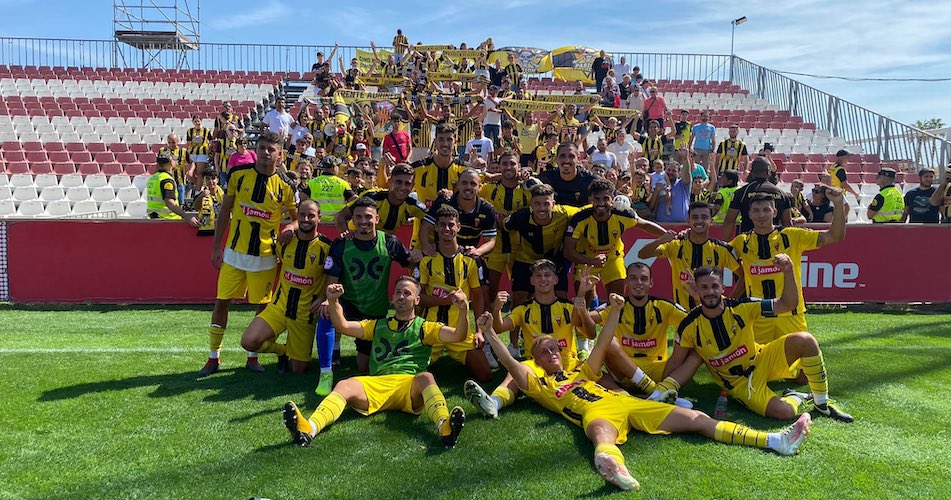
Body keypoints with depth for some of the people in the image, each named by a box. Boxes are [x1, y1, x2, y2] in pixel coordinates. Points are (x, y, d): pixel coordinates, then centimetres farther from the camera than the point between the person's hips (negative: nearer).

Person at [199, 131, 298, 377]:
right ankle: (213, 358, 20)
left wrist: (291, 227, -19)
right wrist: (216, 246, 3)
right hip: (234, 252, 1)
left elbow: (298, 217, 5)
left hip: (265, 256, -1)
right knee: (221, 302, 4)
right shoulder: (238, 174, -3)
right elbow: (224, 211, 4)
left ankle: (253, 357, 25)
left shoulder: (285, 185, -5)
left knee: (263, 306, 7)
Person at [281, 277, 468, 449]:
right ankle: (308, 429, -52)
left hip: (411, 385, -2)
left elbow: (458, 335, 8)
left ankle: (444, 427, -64)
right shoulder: (377, 325, 32)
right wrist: (333, 301, 3)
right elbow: (343, 326, 20)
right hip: (377, 384, 2)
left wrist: (463, 310, -10)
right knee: (344, 385, -26)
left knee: (426, 377, -36)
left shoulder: (424, 327, 23)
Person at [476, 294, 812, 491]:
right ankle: (616, 469, -83)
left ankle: (774, 440, -8)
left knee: (697, 418, -4)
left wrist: (615, 310, 24)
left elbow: (602, 345, 31)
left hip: (628, 402, 7)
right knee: (602, 435, -45)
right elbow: (511, 365, 9)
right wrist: (490, 334, 3)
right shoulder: (539, 384, 21)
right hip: (596, 411, -6)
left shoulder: (581, 371, 35)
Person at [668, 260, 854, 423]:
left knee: (804, 340, -25)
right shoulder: (690, 326, -17)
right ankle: (801, 401, 8)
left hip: (762, 361, 3)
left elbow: (788, 304, -11)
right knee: (784, 412, -30)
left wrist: (789, 272, -26)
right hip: (739, 382, -2)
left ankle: (822, 401, -5)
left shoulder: (742, 308, -14)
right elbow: (675, 363, -6)